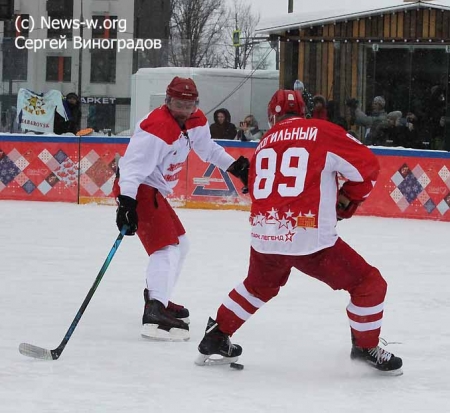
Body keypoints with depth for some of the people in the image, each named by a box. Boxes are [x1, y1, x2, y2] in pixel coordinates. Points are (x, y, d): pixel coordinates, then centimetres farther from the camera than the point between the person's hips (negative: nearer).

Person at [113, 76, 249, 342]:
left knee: (180, 243, 23)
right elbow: (134, 167, -33)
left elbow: (207, 148, 22)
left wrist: (234, 166, 17)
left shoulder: (196, 122, 3)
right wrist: (126, 203, -41)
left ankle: (159, 299, 37)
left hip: (155, 189, 10)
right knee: (167, 247, -22)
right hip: (136, 189, -10)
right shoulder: (157, 128, -27)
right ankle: (155, 313, -36)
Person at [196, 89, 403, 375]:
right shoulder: (323, 133, 1)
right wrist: (346, 203, 17)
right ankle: (365, 347, 18)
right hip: (311, 238, -6)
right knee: (369, 284, 10)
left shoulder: (266, 144, 16)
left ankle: (216, 339, 38)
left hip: (264, 238, 6)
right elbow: (367, 166, 2)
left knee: (258, 287, 35)